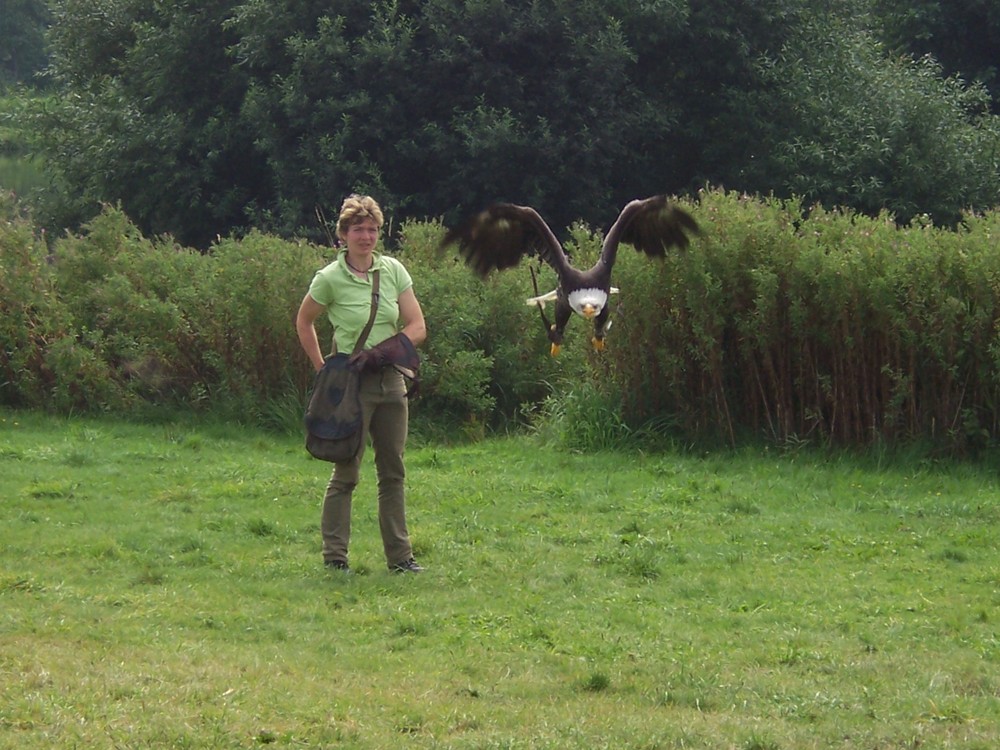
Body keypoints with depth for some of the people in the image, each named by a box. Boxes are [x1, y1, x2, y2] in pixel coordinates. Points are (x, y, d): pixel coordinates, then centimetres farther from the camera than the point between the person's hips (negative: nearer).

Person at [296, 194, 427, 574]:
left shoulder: (393, 271, 2)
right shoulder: (330, 278, -7)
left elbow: (417, 327, 1)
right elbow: (304, 322, 8)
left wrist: (382, 351, -14)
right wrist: (322, 368, 2)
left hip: (390, 381, 4)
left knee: (392, 471, 9)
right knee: (346, 472, -3)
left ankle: (399, 556, 14)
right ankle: (334, 555, 4)